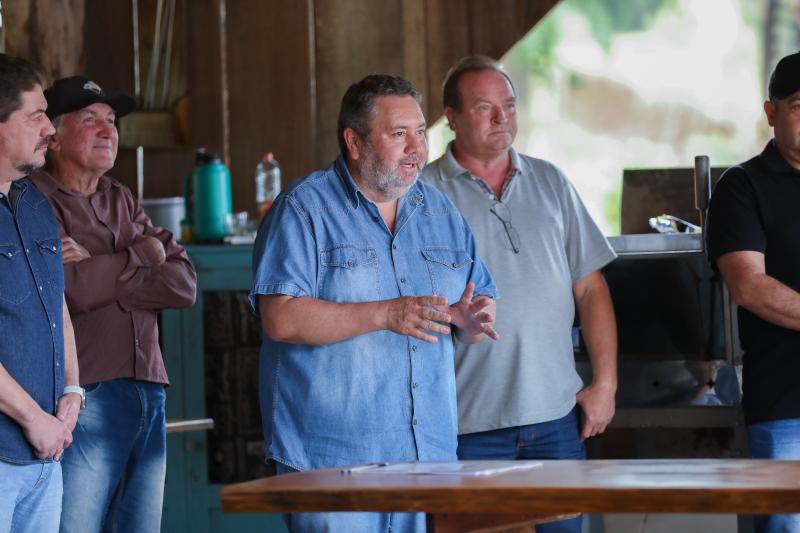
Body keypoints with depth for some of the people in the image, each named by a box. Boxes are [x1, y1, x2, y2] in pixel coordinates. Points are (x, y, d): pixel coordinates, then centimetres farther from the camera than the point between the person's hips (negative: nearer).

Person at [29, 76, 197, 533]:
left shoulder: (123, 202, 20)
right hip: (84, 402, -7)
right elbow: (73, 290, -20)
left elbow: (185, 285, 7)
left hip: (148, 400, 7)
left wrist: (102, 273, -7)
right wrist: (140, 254, -2)